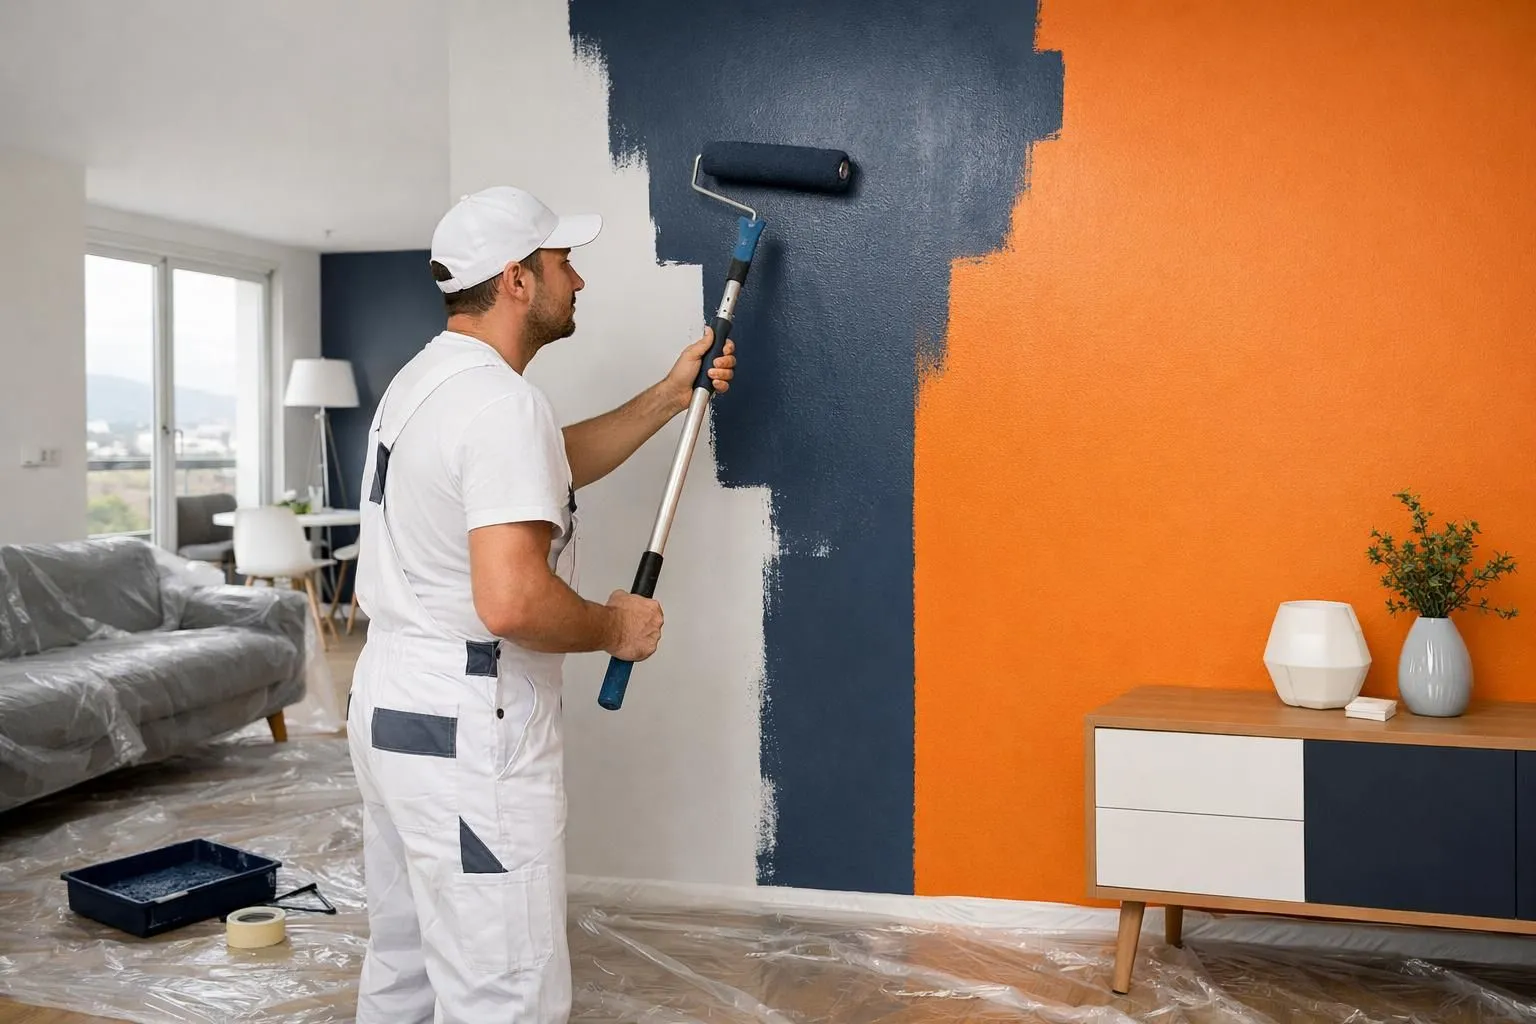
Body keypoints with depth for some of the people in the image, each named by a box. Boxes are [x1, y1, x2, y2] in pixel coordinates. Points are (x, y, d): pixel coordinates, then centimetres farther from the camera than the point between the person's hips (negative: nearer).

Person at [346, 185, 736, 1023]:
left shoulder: (425, 380, 12)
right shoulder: (500, 402, -21)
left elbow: (546, 468, 26)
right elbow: (512, 602, -31)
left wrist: (671, 396, 24)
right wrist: (615, 627, -12)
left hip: (391, 710, 11)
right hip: (466, 736, -11)